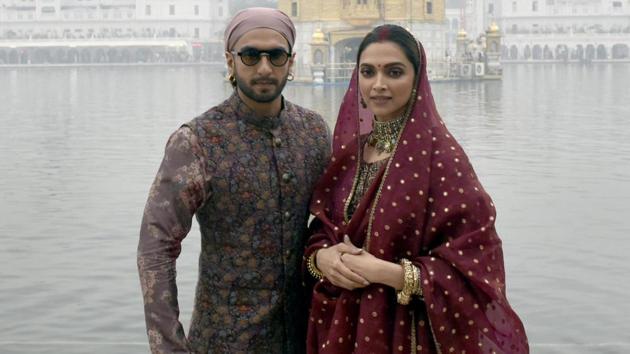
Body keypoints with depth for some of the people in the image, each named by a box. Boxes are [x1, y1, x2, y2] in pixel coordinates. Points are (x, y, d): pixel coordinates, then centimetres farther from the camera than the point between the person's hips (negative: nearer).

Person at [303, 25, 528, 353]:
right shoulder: (346, 151, 2)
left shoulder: (440, 155, -14)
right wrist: (322, 256, -12)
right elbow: (321, 232, 10)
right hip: (343, 326, 5)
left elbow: (473, 264, -16)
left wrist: (385, 272, -22)